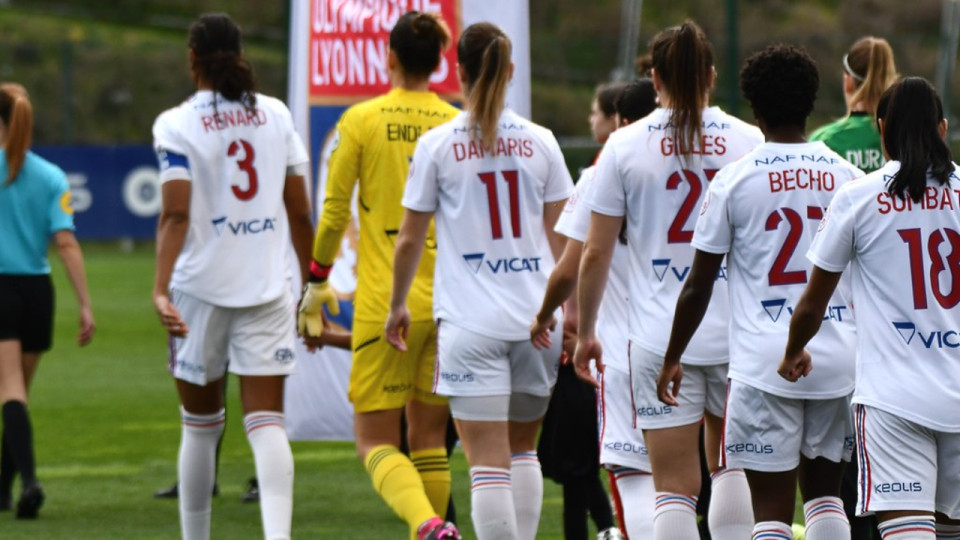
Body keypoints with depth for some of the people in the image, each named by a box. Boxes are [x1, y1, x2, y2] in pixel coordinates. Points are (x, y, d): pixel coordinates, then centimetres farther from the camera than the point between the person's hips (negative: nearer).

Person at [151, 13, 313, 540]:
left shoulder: (176, 124, -5)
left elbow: (176, 214, -17)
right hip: (267, 286, 2)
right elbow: (300, 211, 8)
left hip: (201, 286, -2)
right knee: (266, 422, -4)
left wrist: (161, 288, -23)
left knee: (200, 422, 13)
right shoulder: (275, 114, 6)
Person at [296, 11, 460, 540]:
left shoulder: (362, 120, -3)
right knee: (428, 438, 14)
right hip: (449, 301, 3)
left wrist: (317, 282, 11)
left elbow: (334, 212, -1)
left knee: (376, 440, -1)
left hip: (385, 301, -3)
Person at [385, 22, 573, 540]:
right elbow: (560, 236, 8)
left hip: (471, 320, -3)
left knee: (488, 460, -6)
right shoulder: (540, 142, 4)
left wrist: (397, 305, 18)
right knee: (523, 449, 18)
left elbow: (410, 238, 4)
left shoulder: (438, 144, -3)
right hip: (537, 316, 3)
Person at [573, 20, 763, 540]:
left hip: (661, 337, -2)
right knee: (730, 464, 21)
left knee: (676, 486, -2)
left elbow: (595, 253, 0)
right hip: (738, 332, 2)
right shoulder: (748, 141, 2)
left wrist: (585, 331, 12)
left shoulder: (625, 145, -2)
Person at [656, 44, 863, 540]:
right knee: (823, 492, 18)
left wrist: (672, 359, 11)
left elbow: (699, 286, -1)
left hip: (765, 363, -3)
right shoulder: (846, 177, 4)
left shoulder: (735, 179, -4)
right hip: (838, 358, 4)